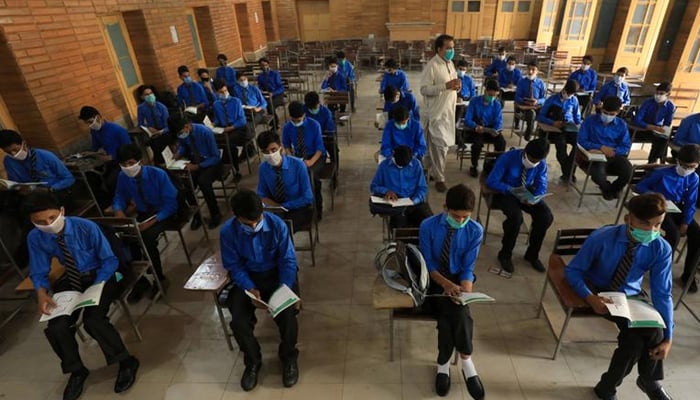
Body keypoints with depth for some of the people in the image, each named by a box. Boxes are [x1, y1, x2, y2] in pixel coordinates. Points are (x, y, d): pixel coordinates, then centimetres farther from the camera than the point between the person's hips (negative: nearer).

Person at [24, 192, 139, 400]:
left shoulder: (87, 227, -23)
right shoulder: (35, 238, -11)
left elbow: (110, 260, -16)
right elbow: (39, 272, 1)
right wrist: (41, 292, -20)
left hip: (99, 276, -4)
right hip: (72, 280, 5)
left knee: (93, 321, -25)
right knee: (56, 328, -13)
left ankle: (126, 362, -1)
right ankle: (76, 371, 16)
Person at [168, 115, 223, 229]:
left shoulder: (205, 132, -23)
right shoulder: (181, 134, -7)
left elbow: (215, 157, -20)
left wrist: (198, 166, -28)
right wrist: (178, 154, -6)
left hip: (211, 163, -5)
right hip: (195, 162, 5)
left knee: (203, 182, -34)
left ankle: (215, 214, -13)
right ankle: (196, 215, -1)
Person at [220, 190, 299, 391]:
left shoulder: (277, 224, -20)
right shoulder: (228, 231, -17)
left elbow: (288, 260, -12)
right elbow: (234, 266, -7)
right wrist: (250, 288, -21)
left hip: (277, 274, -1)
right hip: (247, 277, 2)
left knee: (287, 315, -24)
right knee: (238, 321, -20)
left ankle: (289, 357, 8)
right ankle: (253, 361, 12)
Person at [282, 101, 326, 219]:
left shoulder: (314, 125, -15)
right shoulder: (287, 127, -7)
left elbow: (319, 147, -13)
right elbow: (286, 145, 8)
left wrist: (311, 161, -28)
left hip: (316, 156, -2)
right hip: (297, 157, 2)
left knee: (310, 173, -34)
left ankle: (317, 207, -14)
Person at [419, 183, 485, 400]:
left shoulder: (476, 231, -11)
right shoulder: (428, 226, -16)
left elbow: (468, 267, -9)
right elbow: (427, 264, -11)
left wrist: (466, 294, -25)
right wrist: (445, 283, -27)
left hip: (459, 278, 1)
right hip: (435, 279, -1)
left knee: (448, 314, -25)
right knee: (459, 313, -24)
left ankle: (444, 363, -1)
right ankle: (465, 361, 1)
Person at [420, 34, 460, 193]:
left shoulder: (450, 63, 12)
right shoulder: (432, 66, -15)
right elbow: (424, 89, -21)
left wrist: (457, 86, -3)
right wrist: (446, 86, -27)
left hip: (448, 111, 8)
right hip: (436, 113, -8)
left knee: (434, 145, 17)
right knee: (439, 145, -3)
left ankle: (428, 169, 32)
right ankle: (439, 178, 9)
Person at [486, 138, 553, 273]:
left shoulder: (541, 164, -8)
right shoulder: (508, 158, -21)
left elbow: (541, 186, -2)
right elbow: (491, 181, -21)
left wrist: (534, 199, -25)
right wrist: (512, 190, -33)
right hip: (506, 193, -5)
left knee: (546, 216, -18)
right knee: (516, 217, -33)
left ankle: (532, 254, 4)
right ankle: (505, 254, -8)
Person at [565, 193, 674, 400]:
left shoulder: (661, 249, -17)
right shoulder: (602, 238, -25)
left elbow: (662, 294, -12)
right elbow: (572, 270, -16)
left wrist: (667, 338, -17)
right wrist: (590, 297, -32)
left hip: (631, 296, 4)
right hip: (600, 293, -3)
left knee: (655, 332, -21)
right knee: (634, 336, -24)